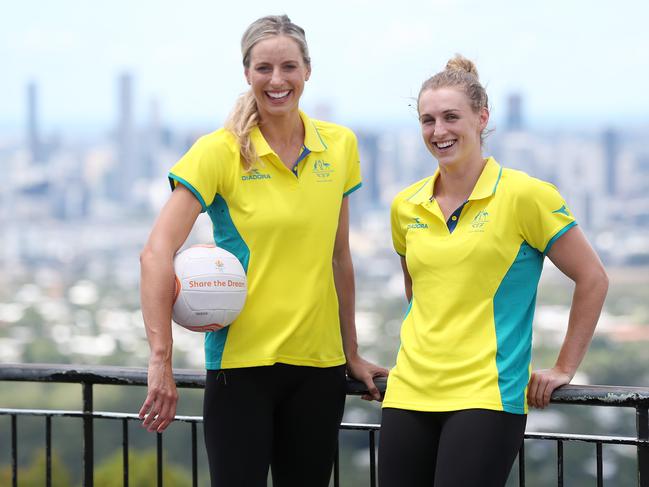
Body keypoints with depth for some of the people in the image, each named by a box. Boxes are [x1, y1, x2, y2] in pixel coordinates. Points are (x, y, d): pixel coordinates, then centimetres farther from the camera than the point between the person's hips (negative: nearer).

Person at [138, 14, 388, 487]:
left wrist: (352, 353, 16)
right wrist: (161, 362, -21)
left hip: (319, 363, 4)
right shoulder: (220, 152, -8)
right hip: (241, 360, -4)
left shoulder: (339, 146, 5)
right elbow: (157, 253, -15)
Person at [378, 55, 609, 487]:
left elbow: (592, 279, 0)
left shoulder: (523, 195, -5)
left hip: (486, 397, -5)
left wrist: (564, 369, 0)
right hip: (410, 394, 5)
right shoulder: (406, 207, 10)